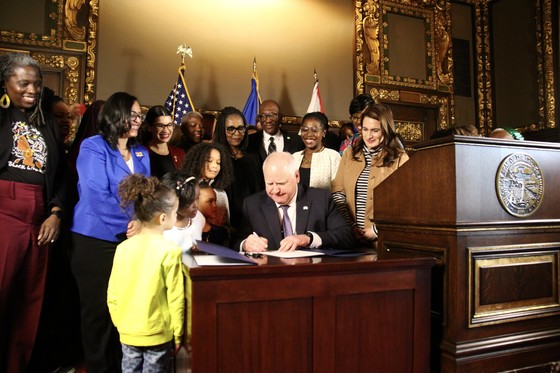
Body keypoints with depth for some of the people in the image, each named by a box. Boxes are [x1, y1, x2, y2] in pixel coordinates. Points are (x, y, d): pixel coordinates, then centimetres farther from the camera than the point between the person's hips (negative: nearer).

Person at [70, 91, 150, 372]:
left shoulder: (141, 153, 12)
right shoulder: (94, 147, -7)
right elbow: (96, 196, -16)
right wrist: (129, 224, -13)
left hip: (132, 241, 5)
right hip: (96, 240, -5)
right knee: (99, 308, 6)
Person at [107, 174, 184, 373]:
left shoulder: (123, 248, -5)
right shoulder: (170, 251, -17)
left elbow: (112, 294, 2)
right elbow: (175, 298, -13)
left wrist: (119, 324, 16)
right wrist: (177, 334, -1)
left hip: (127, 333, 4)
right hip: (158, 335, -4)